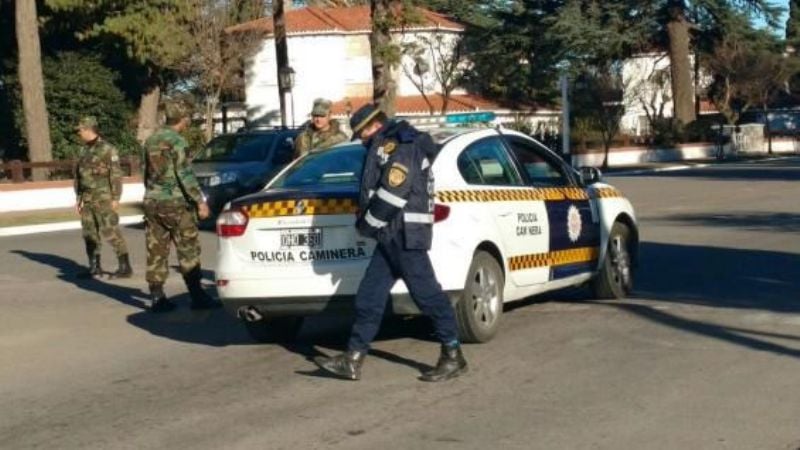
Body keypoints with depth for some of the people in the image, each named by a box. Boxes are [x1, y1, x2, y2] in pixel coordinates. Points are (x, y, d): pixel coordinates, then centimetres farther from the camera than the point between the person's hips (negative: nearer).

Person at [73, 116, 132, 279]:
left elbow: (116, 175, -14)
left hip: (103, 198, -8)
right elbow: (79, 174, 18)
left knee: (110, 232, -9)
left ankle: (125, 267, -5)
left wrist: (115, 198, -18)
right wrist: (78, 197, 15)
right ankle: (94, 267, 15)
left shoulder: (107, 149, -12)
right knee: (90, 233, 8)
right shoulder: (84, 150, 12)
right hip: (88, 199, 8)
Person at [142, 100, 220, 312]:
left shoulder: (152, 140, 12)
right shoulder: (176, 141, -12)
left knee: (156, 251, 7)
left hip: (152, 202, 7)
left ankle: (157, 297, 7)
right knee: (188, 251, -1)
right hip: (175, 202, -7)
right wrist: (200, 201, -17)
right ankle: (197, 297, 1)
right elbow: (185, 174, -18)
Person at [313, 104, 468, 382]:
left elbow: (393, 193, -19)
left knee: (427, 293, -6)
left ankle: (453, 357, 3)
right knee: (369, 296, 7)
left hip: (405, 236, -10)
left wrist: (367, 222, -9)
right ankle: (353, 360, 10)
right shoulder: (388, 148, 22)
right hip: (392, 237, 10)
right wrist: (368, 220, 10)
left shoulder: (399, 147, -10)